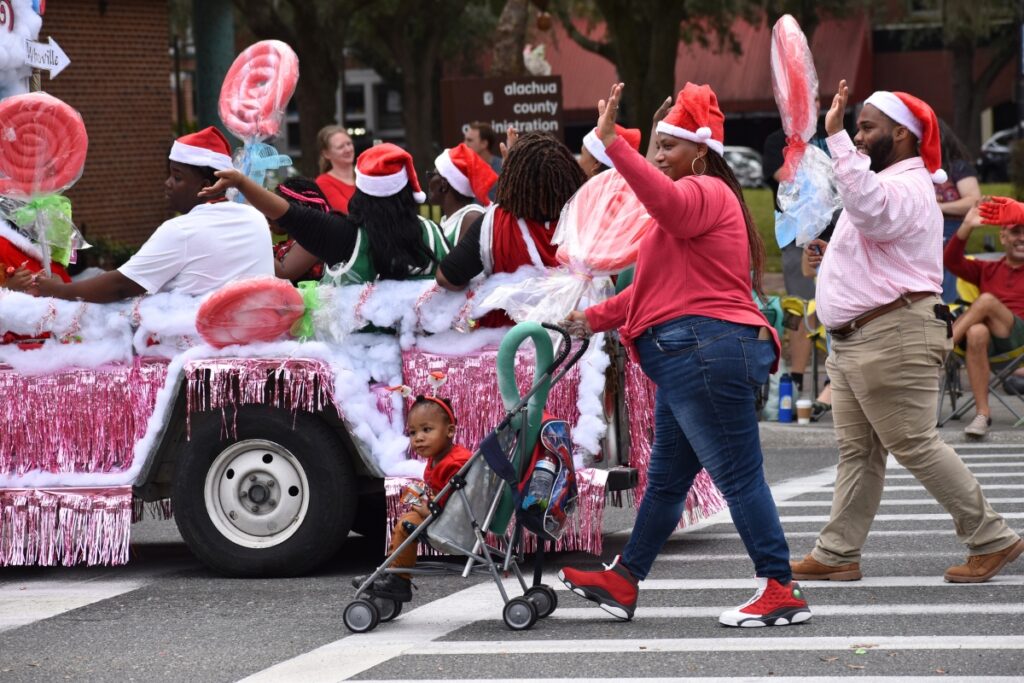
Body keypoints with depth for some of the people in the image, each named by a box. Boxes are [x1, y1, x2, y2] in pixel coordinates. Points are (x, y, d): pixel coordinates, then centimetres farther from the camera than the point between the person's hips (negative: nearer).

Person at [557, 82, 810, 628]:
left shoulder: (703, 191, -6)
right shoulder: (692, 203, 28)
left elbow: (664, 200, -33)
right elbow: (655, 286, 31)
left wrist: (612, 143, -36)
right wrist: (595, 319, 25)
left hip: (706, 351, -11)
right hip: (691, 359, 11)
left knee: (738, 475, -9)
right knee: (666, 477, 17)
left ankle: (780, 591, -7)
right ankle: (622, 582, 26)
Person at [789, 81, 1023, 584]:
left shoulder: (907, 188, -17)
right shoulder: (888, 184, 20)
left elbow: (867, 207, -39)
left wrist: (835, 135, -41)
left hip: (892, 339, -11)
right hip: (855, 342, 11)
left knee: (916, 446, -8)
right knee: (857, 451, 9)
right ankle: (836, 554, 11)